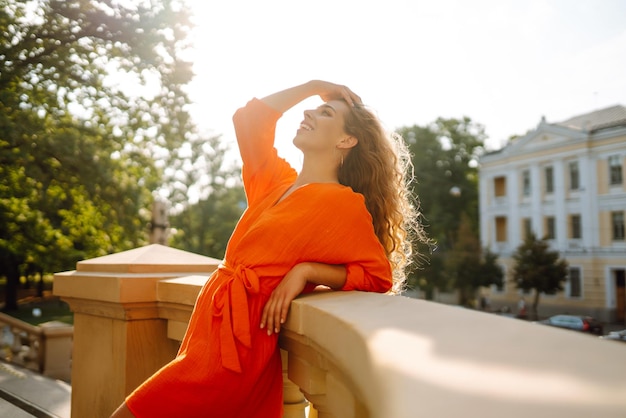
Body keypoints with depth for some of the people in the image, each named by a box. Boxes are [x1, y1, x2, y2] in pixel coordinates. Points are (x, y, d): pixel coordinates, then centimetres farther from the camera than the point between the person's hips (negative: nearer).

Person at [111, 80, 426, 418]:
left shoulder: (343, 203, -8)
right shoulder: (278, 181, 11)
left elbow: (379, 276, -9)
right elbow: (249, 117, 18)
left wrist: (305, 270, -18)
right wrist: (313, 86, 18)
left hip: (234, 347, -7)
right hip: (210, 332, 7)